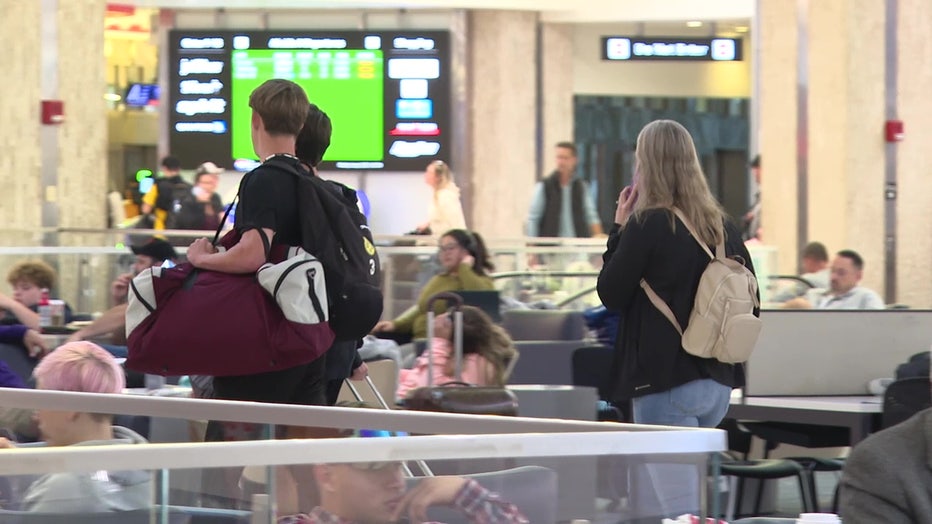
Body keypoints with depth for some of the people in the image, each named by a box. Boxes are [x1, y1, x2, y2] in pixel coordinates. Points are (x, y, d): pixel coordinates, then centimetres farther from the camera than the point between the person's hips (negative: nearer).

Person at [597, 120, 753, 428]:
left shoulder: (647, 225, -12)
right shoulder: (723, 227, 8)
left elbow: (611, 295, -5)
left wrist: (619, 230, 2)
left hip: (666, 382, -7)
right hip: (718, 382, 7)